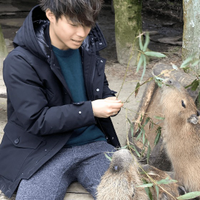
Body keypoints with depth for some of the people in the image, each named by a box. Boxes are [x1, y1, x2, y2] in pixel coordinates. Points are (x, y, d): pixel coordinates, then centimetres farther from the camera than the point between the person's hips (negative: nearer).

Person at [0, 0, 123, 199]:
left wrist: (109, 101, -4)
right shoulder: (20, 63, -12)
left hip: (94, 145, 4)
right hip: (45, 153, -3)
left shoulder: (88, 48, 5)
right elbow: (36, 120, -15)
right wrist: (91, 110, -21)